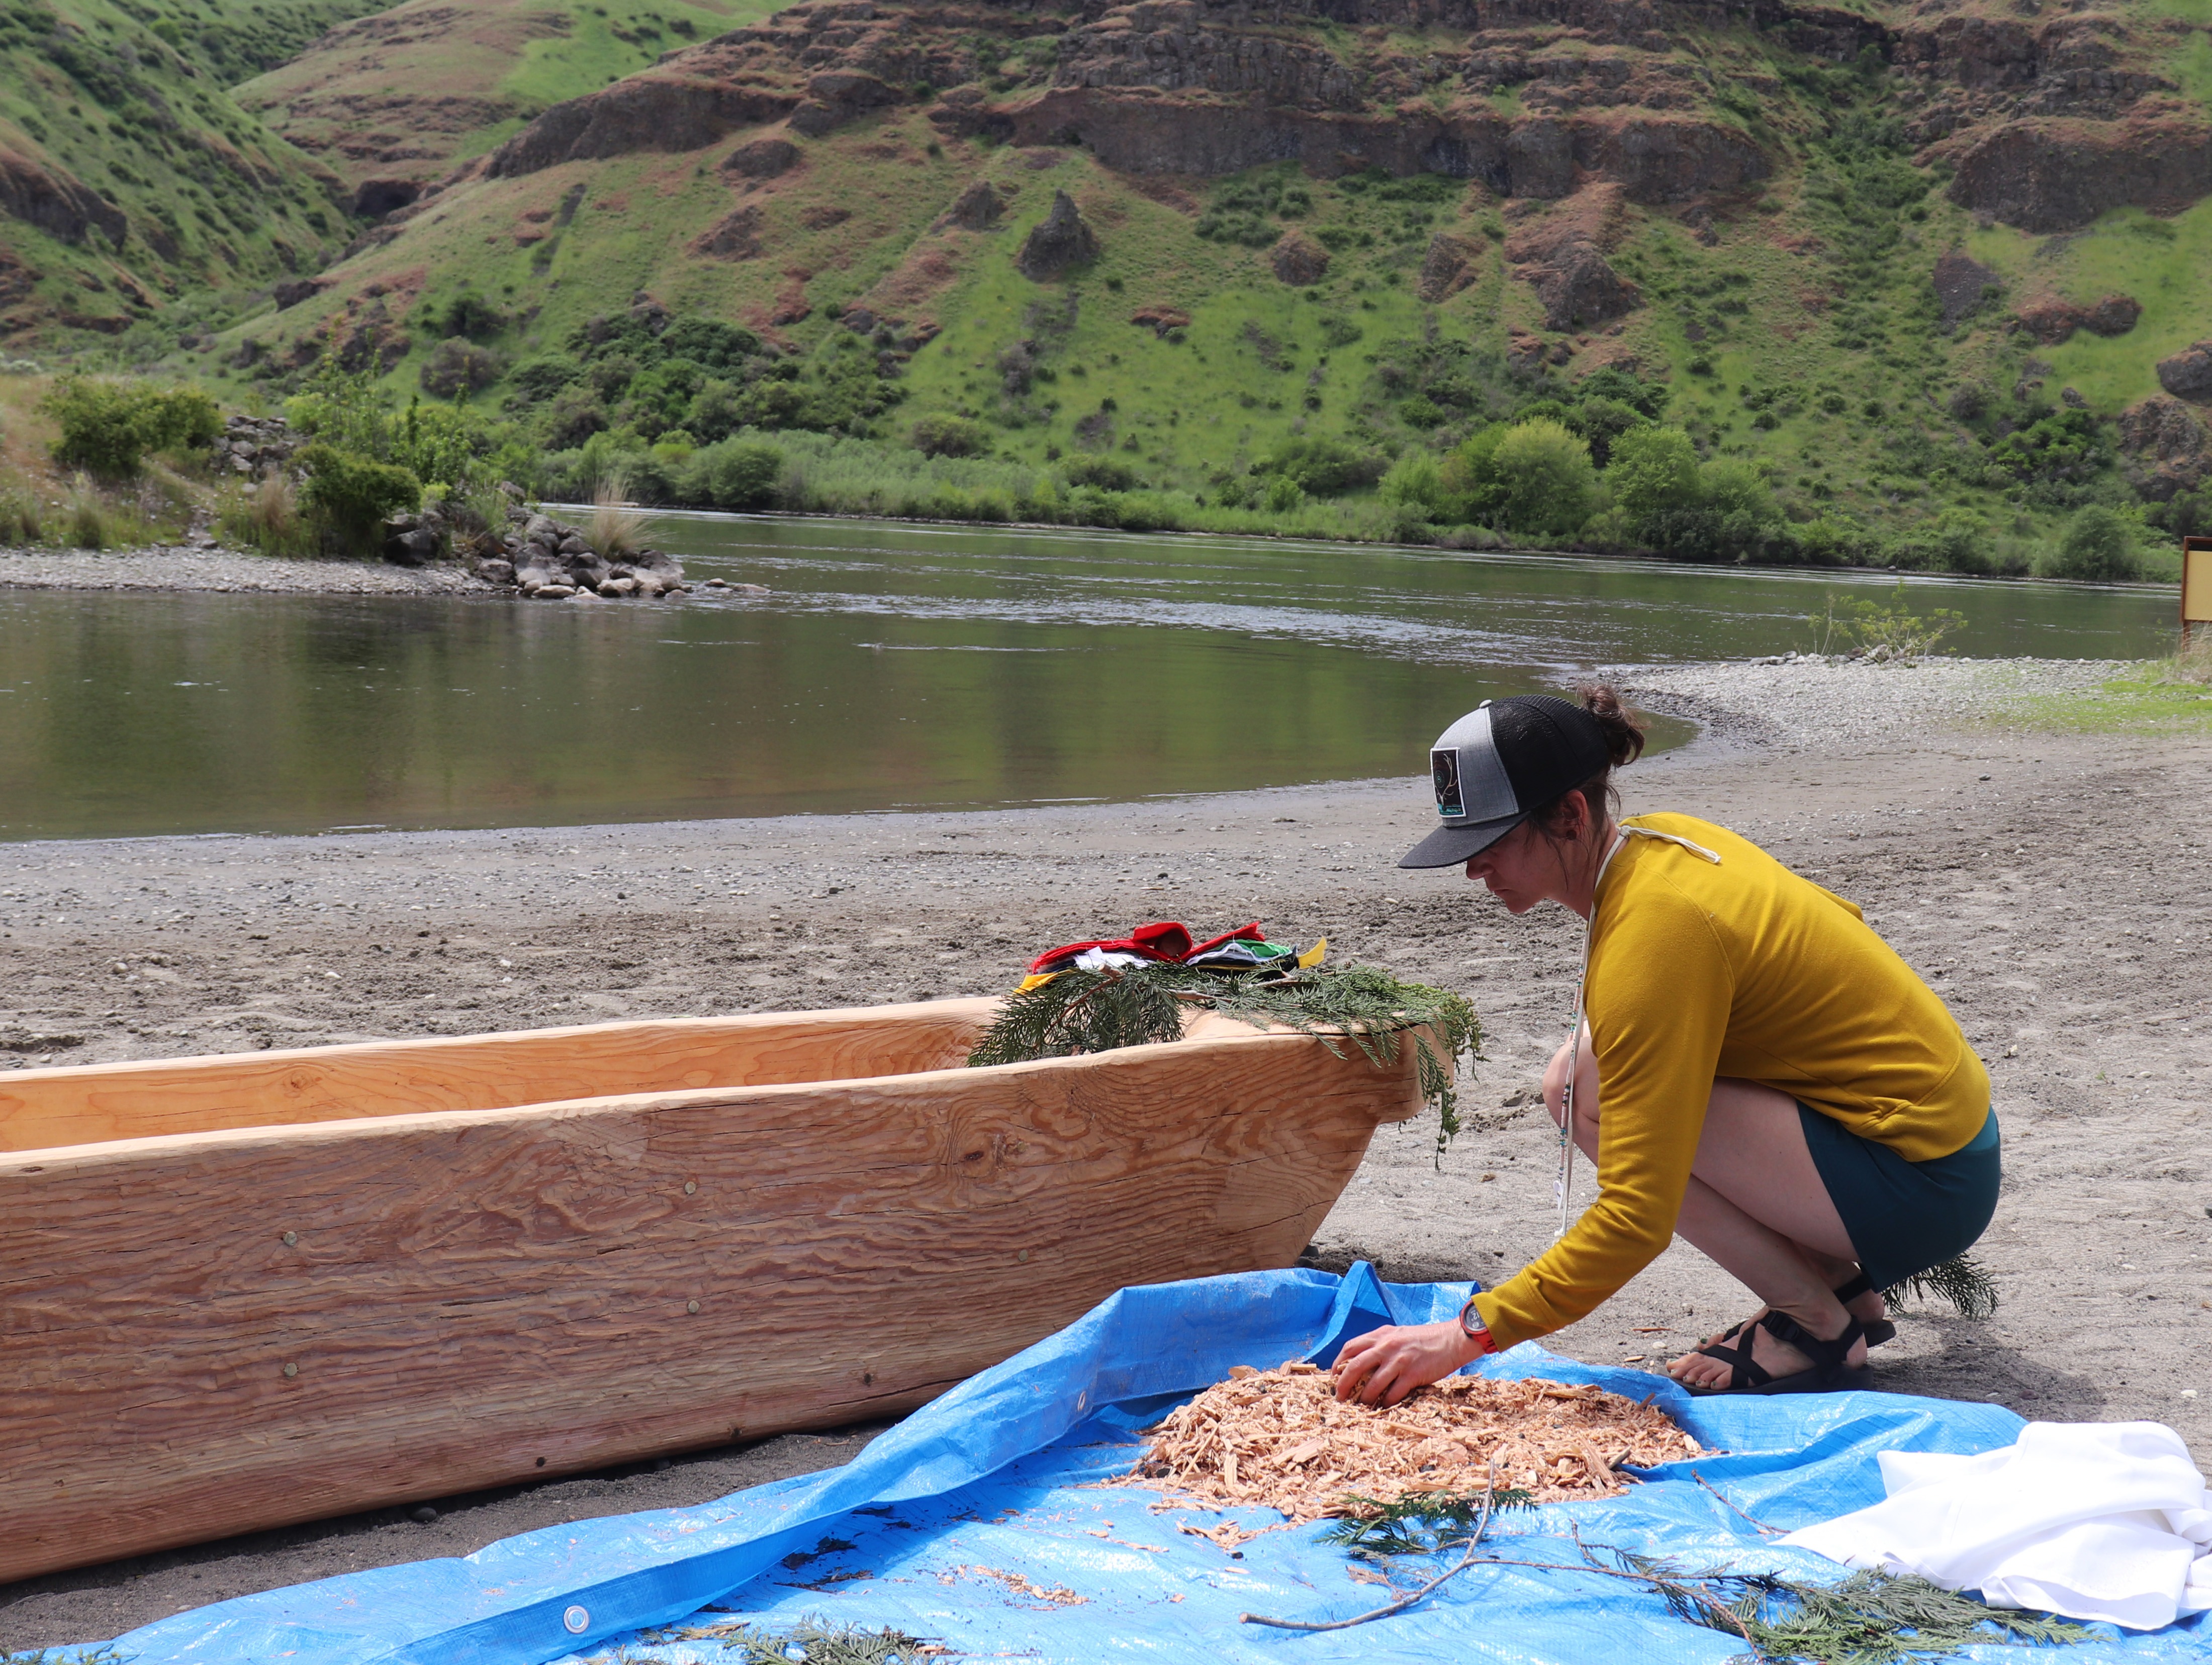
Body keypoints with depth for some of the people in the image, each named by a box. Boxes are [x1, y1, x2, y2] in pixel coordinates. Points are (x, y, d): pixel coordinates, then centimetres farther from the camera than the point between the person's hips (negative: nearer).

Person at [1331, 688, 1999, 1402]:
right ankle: (1840, 1286, 12)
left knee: (1588, 1098, -20)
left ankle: (1818, 1328, -5)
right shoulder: (1661, 840, 1)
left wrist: (1467, 1335, -26)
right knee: (1574, 1077, 6)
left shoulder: (1654, 935, -25)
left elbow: (1636, 1220, -28)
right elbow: (1834, 916, 19)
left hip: (1924, 1183, -9)